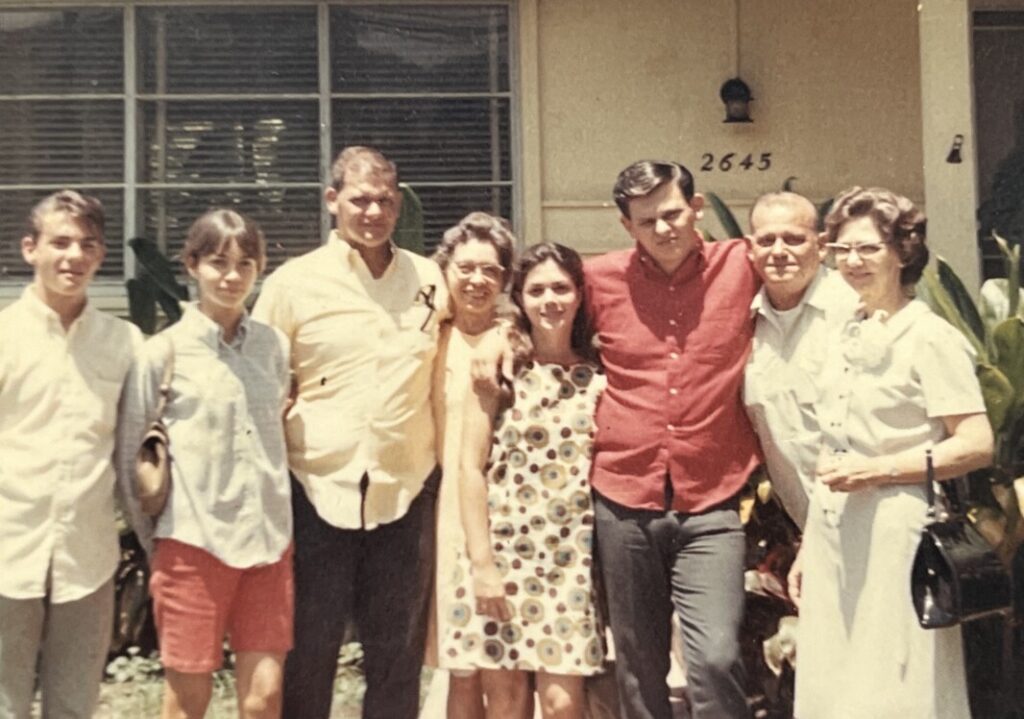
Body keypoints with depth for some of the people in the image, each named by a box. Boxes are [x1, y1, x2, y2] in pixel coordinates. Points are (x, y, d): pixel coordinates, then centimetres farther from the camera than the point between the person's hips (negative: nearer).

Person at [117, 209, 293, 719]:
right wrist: (155, 544, 4)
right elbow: (129, 458, 1)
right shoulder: (164, 352, -4)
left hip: (269, 541, 3)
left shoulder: (274, 346, 6)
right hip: (193, 543, -3)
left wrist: (277, 521, 12)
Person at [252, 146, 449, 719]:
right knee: (306, 659, 9)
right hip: (319, 492, -2)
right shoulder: (294, 282, -1)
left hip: (408, 492, 2)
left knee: (398, 660, 14)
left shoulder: (430, 278, 6)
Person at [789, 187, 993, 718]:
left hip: (895, 535, -7)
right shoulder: (843, 339, 13)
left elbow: (977, 445, -14)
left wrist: (876, 470, -20)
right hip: (832, 536, 7)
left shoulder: (929, 338, -8)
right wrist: (808, 547, 16)